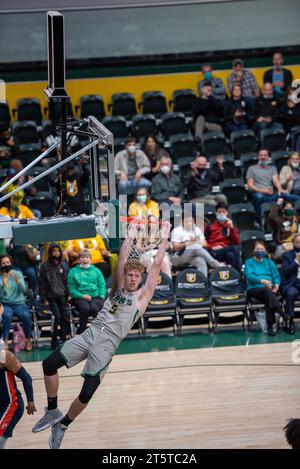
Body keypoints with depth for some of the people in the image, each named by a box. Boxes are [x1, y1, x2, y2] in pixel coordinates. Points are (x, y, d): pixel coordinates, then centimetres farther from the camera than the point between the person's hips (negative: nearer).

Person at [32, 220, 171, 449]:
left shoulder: (142, 295, 6)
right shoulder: (118, 288, 18)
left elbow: (156, 265, 3)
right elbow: (122, 262, 11)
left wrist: (164, 239, 3)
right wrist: (130, 238, 10)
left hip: (107, 343, -5)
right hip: (91, 333, 5)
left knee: (88, 391, -15)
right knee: (50, 364, -8)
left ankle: (62, 425, 7)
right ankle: (53, 412, 7)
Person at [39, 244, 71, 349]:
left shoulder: (62, 265, 9)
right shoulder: (44, 266, -3)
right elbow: (42, 284, -3)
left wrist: (68, 294, 8)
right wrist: (44, 299, -7)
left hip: (61, 296, 4)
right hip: (50, 296, -4)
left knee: (65, 316, -4)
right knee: (57, 316, -16)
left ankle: (63, 338, 3)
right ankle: (54, 340, -7)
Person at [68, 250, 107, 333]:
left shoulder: (96, 271, 20)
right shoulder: (73, 272, 13)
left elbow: (102, 286, 14)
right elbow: (72, 289, 6)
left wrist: (102, 296, -7)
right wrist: (82, 296, -11)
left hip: (95, 296, 1)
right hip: (80, 298, -1)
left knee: (94, 308, -35)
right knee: (85, 308, -36)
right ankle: (82, 332, -26)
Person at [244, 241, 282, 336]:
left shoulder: (270, 262, 25)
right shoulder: (249, 262, 13)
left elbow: (276, 276, 13)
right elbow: (249, 276, -5)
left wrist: (276, 284, -10)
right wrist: (262, 281, -22)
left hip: (269, 288, 2)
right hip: (254, 289, -2)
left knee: (268, 299, -34)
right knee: (267, 291, -37)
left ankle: (270, 326, -41)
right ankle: (280, 311, -57)